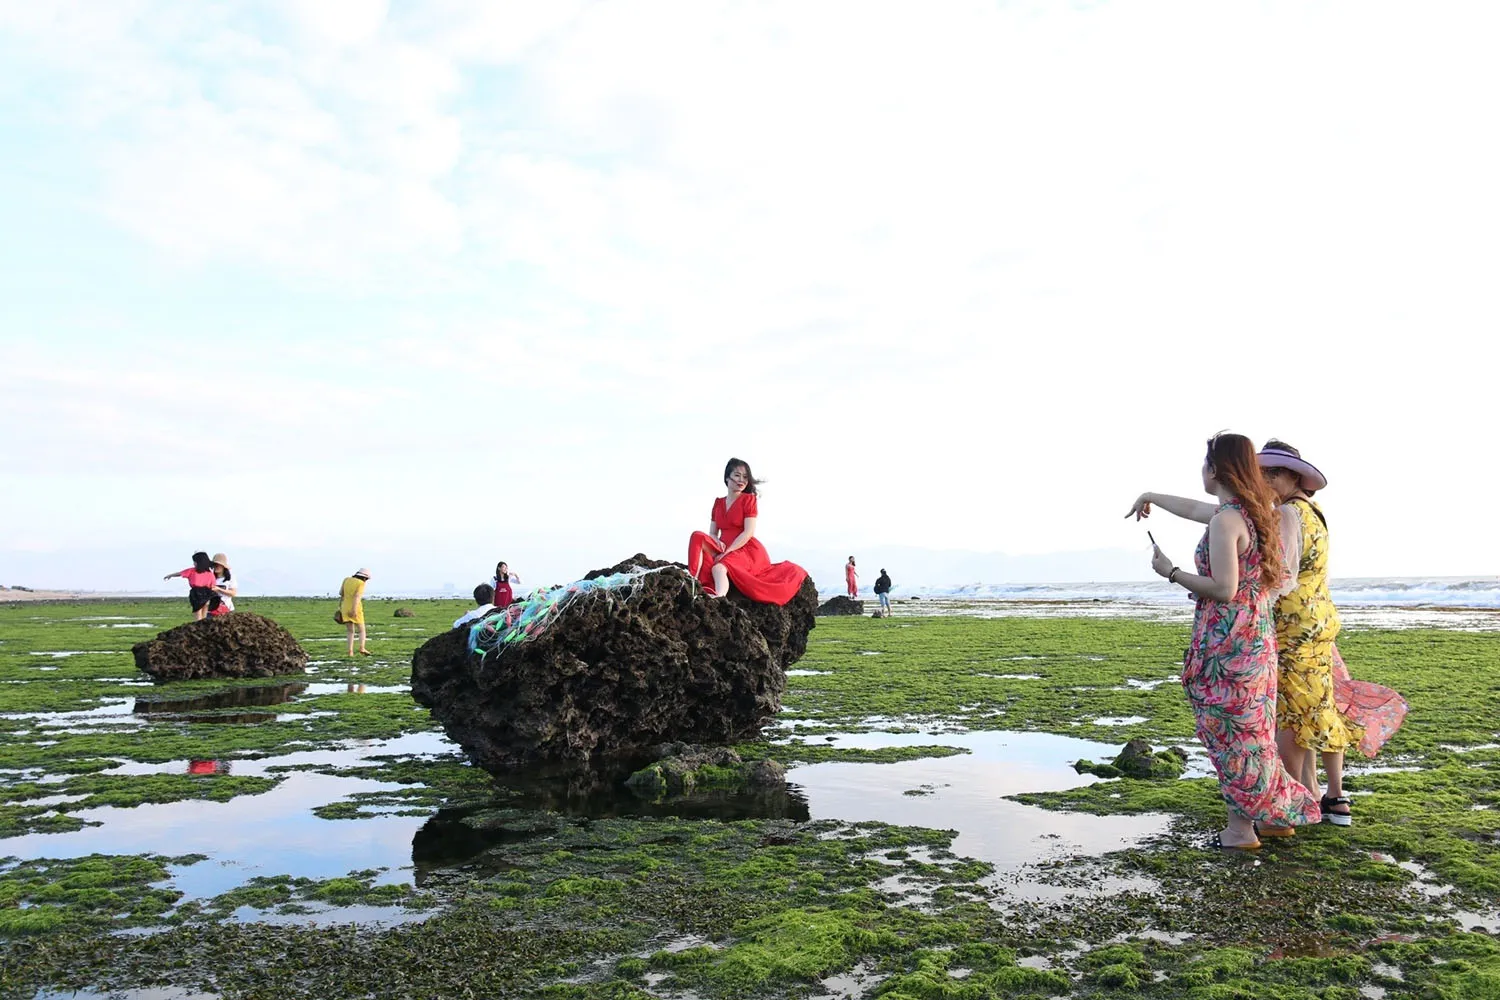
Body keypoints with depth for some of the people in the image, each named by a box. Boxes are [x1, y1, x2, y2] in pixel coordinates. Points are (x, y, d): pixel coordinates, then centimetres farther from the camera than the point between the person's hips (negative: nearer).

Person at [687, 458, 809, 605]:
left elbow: (748, 532, -9)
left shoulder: (749, 499, 1)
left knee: (719, 567, -36)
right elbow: (712, 533, 14)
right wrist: (716, 541, -11)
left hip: (746, 550, -6)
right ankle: (694, 582, -37)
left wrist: (727, 552, -17)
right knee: (698, 537, -20)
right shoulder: (718, 503, 17)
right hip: (725, 551, 6)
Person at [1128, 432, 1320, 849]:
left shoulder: (1226, 520, -19)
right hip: (1256, 634, 9)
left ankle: (1241, 829, 12)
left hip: (1229, 641, -9)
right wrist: (1151, 497, 41)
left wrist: (1171, 572, -13)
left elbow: (1224, 590, -24)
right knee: (1250, 728, 18)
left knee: (1231, 730, 1)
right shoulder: (1250, 511, 10)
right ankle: (1275, 815, 28)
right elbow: (1194, 509, 28)